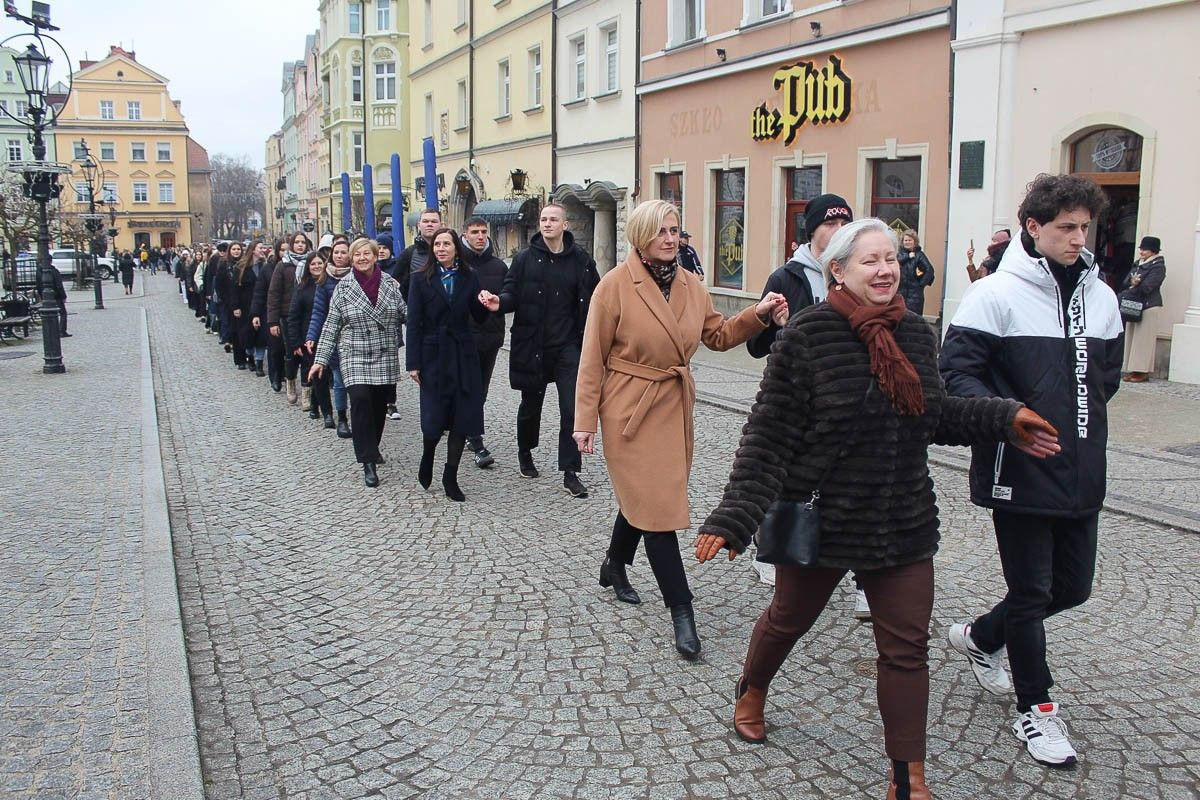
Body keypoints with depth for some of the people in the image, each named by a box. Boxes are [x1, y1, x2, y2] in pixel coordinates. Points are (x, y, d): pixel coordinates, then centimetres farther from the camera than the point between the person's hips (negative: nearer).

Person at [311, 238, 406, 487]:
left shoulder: (391, 284, 3)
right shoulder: (343, 289, 0)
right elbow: (330, 327, 2)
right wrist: (321, 359, -2)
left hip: (386, 358, 2)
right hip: (355, 358, -2)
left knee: (380, 405, 9)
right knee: (360, 400, -19)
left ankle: (372, 447, 35)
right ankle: (368, 461, -13)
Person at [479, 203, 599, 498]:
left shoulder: (580, 260, -1)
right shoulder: (525, 259, -1)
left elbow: (593, 301, 1)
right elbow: (513, 294, -3)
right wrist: (500, 303, -25)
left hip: (568, 347, 0)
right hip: (532, 347, 1)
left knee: (572, 409, -5)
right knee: (530, 405, 15)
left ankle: (570, 472, 3)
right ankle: (525, 454, 40)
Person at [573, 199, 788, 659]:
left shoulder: (690, 285, 5)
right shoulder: (615, 285, -12)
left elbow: (718, 336, 14)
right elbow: (593, 358, -10)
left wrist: (758, 315, -3)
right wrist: (586, 420, -11)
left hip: (675, 405, 6)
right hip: (630, 408, -6)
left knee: (642, 496, 18)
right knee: (657, 506, -6)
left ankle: (614, 567, 44)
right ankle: (681, 611, 1)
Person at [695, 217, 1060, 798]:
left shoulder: (917, 335, 1)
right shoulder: (807, 336, -16)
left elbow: (934, 416, 14)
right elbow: (770, 434, -17)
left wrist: (1003, 419, 1)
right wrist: (735, 515, -23)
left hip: (903, 525, 4)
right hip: (819, 520, -4)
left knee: (907, 649, 6)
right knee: (788, 619, 19)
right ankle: (751, 693, 51)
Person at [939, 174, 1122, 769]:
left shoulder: (1100, 296, 8)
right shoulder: (996, 295, -11)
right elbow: (955, 373, -14)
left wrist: (1081, 418, 11)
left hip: (1082, 473, 7)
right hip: (1019, 470, -7)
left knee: (1073, 585, 16)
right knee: (1030, 592, 4)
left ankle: (979, 638, 39)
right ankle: (1035, 708, 23)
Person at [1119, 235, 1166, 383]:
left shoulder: (1158, 267, -7)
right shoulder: (1137, 265, 16)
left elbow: (1146, 287, -17)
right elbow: (1125, 284, 8)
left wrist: (1131, 287, -7)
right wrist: (1132, 283, -13)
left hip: (1150, 307, -8)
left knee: (1143, 339, -8)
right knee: (1131, 338, 6)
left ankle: (1143, 372, -6)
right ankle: (1132, 370, 9)